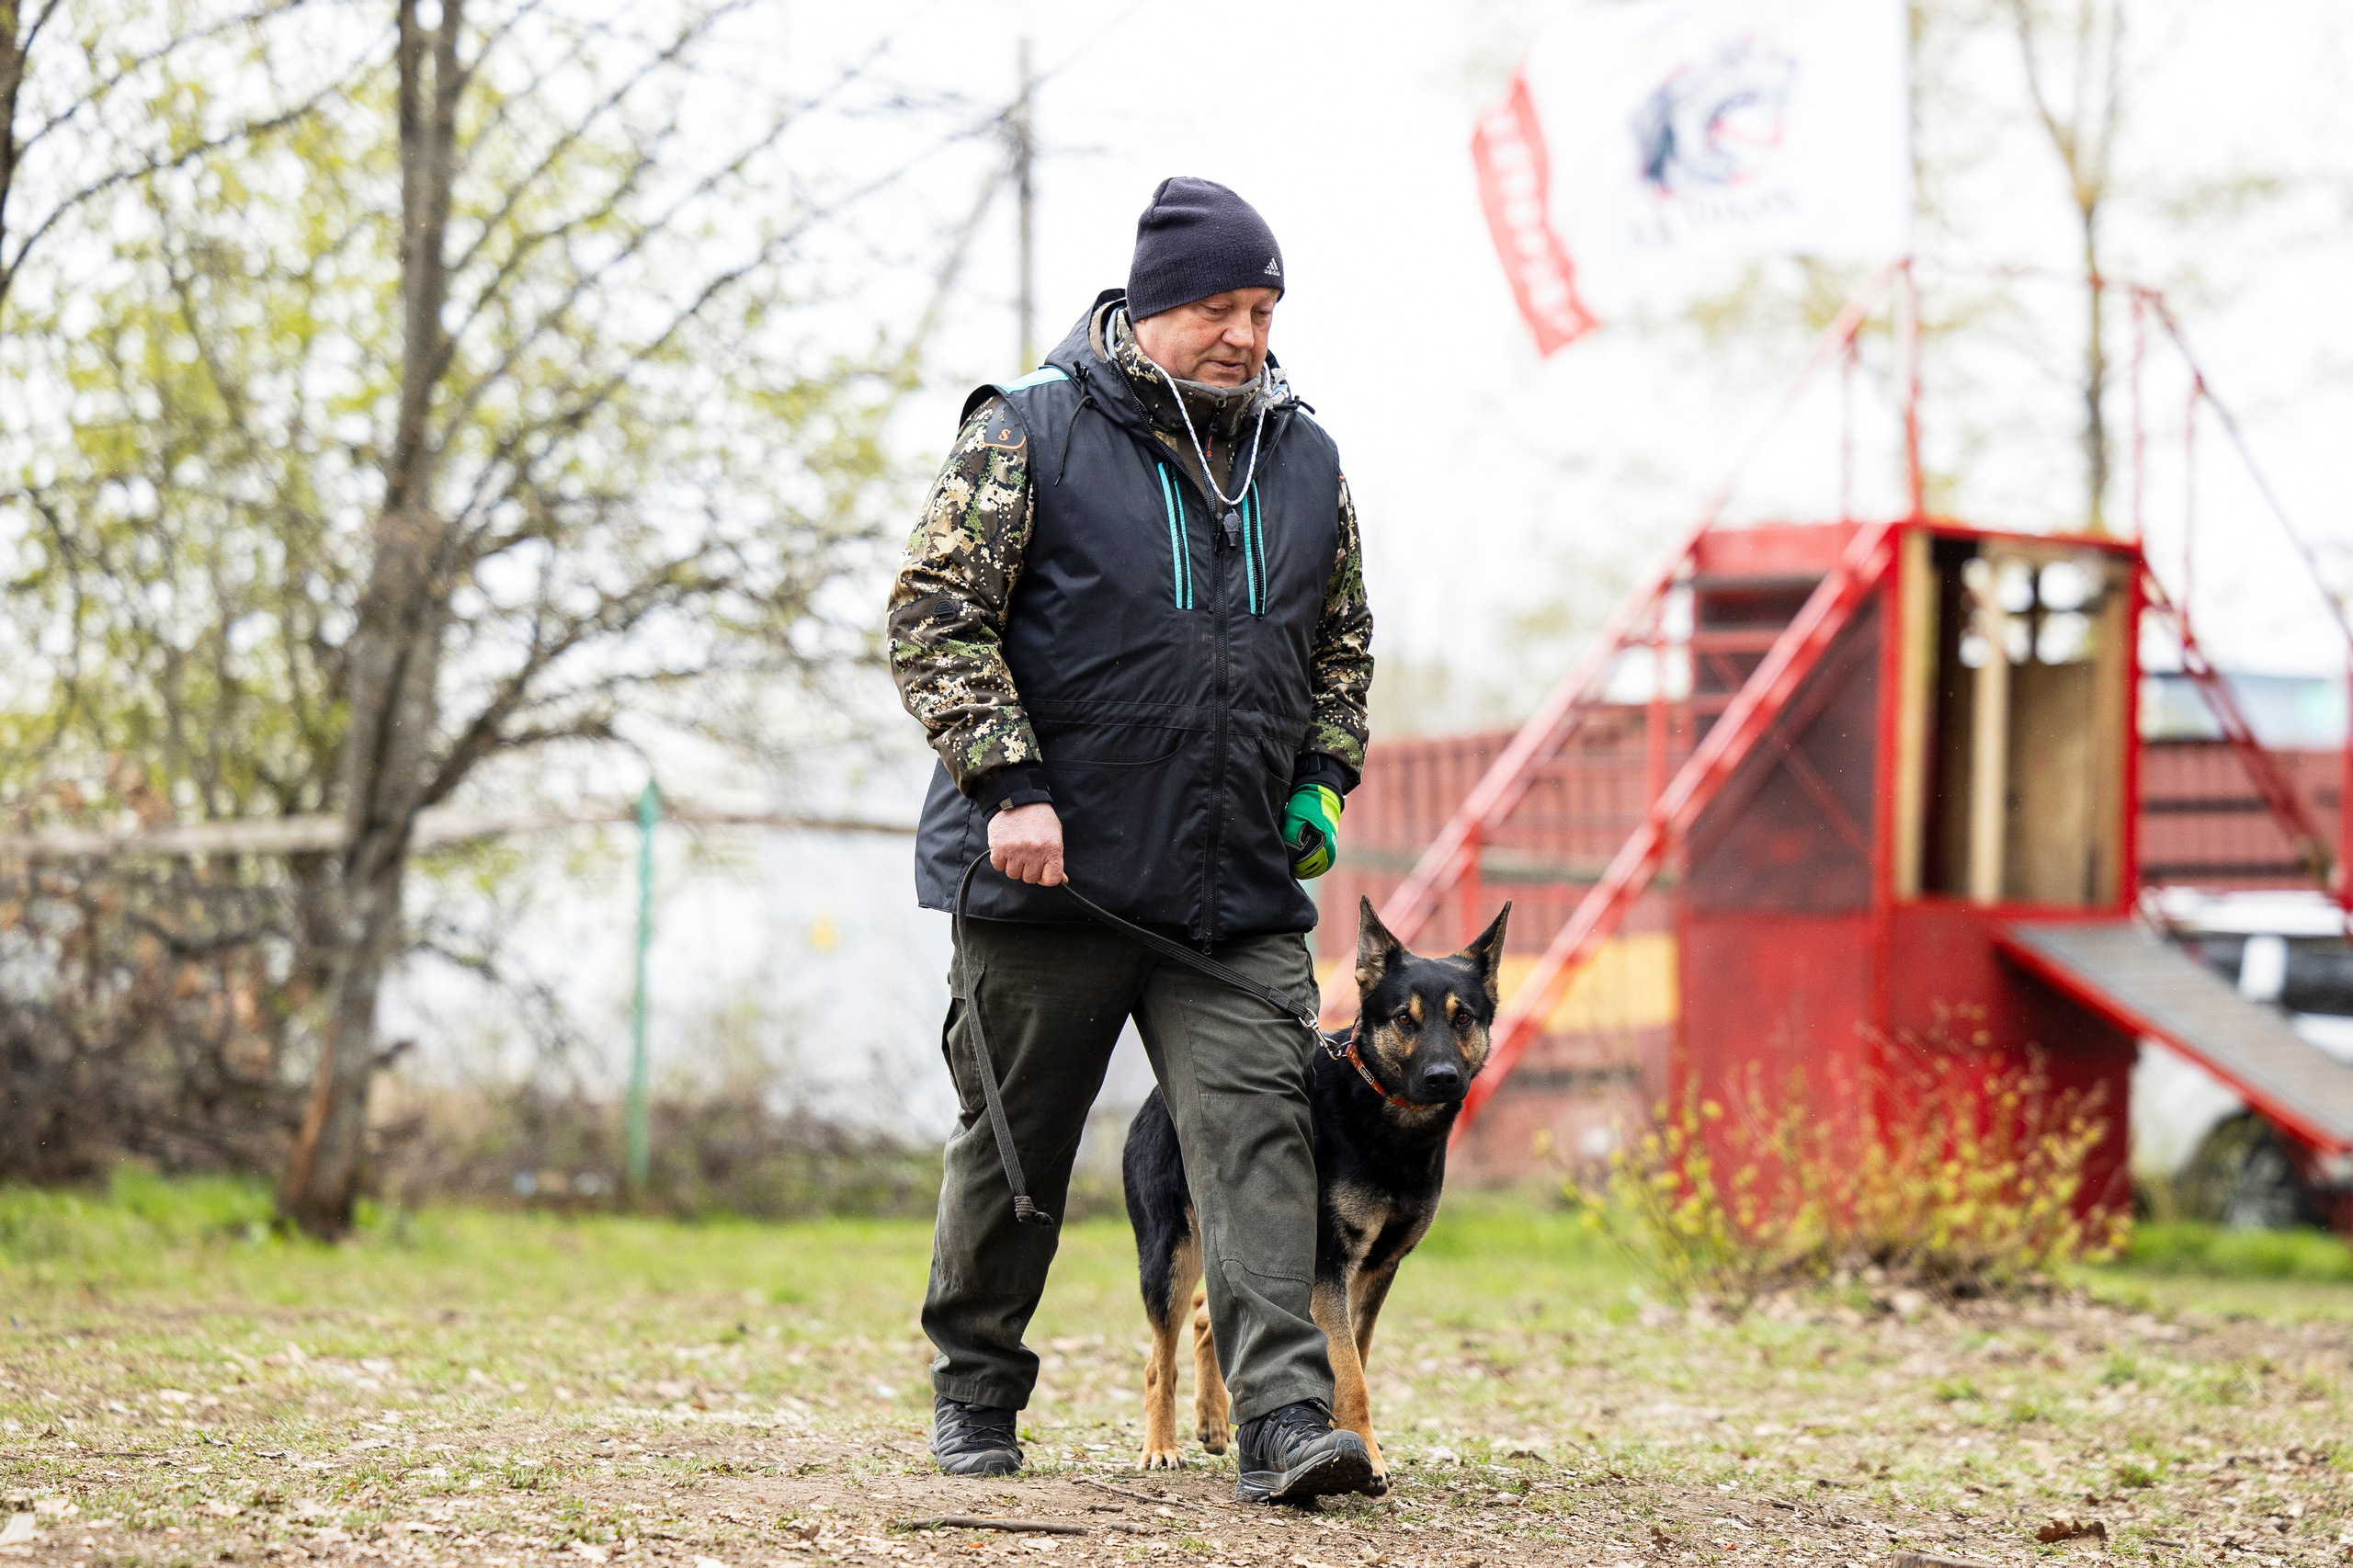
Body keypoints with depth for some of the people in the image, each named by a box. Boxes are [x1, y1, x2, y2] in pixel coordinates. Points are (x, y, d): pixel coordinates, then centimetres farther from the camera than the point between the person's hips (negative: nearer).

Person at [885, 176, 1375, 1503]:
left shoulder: (1305, 461, 12)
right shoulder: (1029, 433, -3)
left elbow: (1343, 644, 25)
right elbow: (937, 614, -7)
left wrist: (1323, 780, 10)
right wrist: (1007, 782, -15)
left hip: (1241, 891, 3)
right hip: (1052, 867, -3)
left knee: (1257, 1124, -10)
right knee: (1014, 1140, 8)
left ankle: (1286, 1418, -16)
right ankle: (976, 1390, 27)